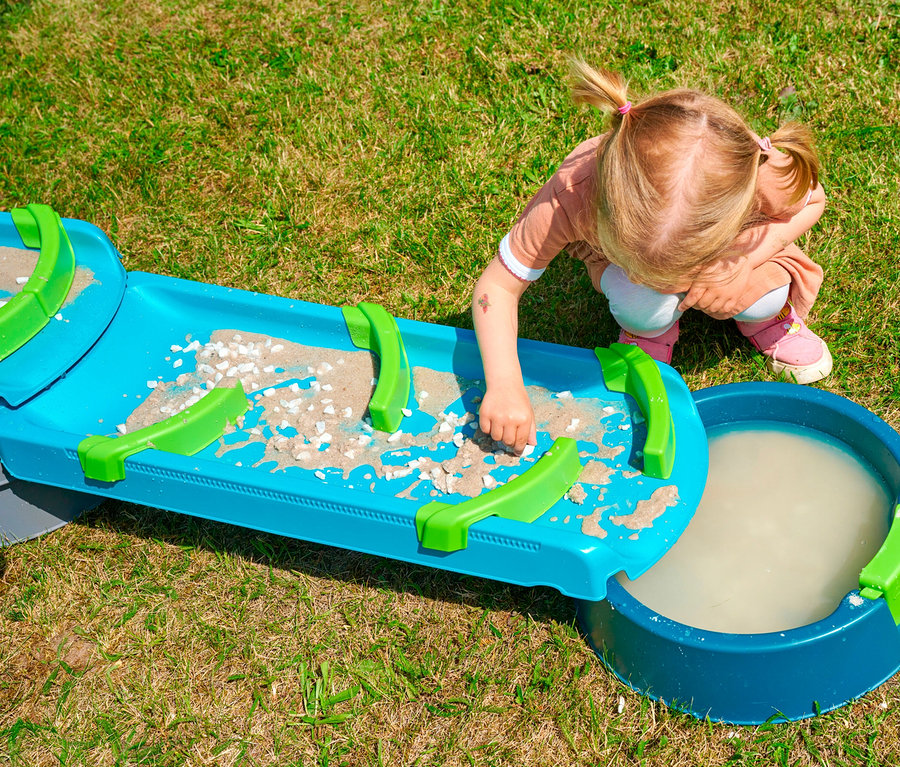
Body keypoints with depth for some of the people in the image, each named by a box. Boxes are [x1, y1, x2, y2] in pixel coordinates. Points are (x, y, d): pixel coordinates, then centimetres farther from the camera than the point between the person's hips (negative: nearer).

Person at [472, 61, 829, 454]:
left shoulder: (765, 177, -42)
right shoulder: (570, 196, -44)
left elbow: (812, 201, -16)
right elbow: (497, 285, -30)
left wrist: (742, 260, -32)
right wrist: (505, 386, -41)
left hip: (731, 242, 1)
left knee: (762, 299, -28)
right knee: (641, 306, -32)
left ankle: (765, 316, 11)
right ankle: (649, 332, 6)